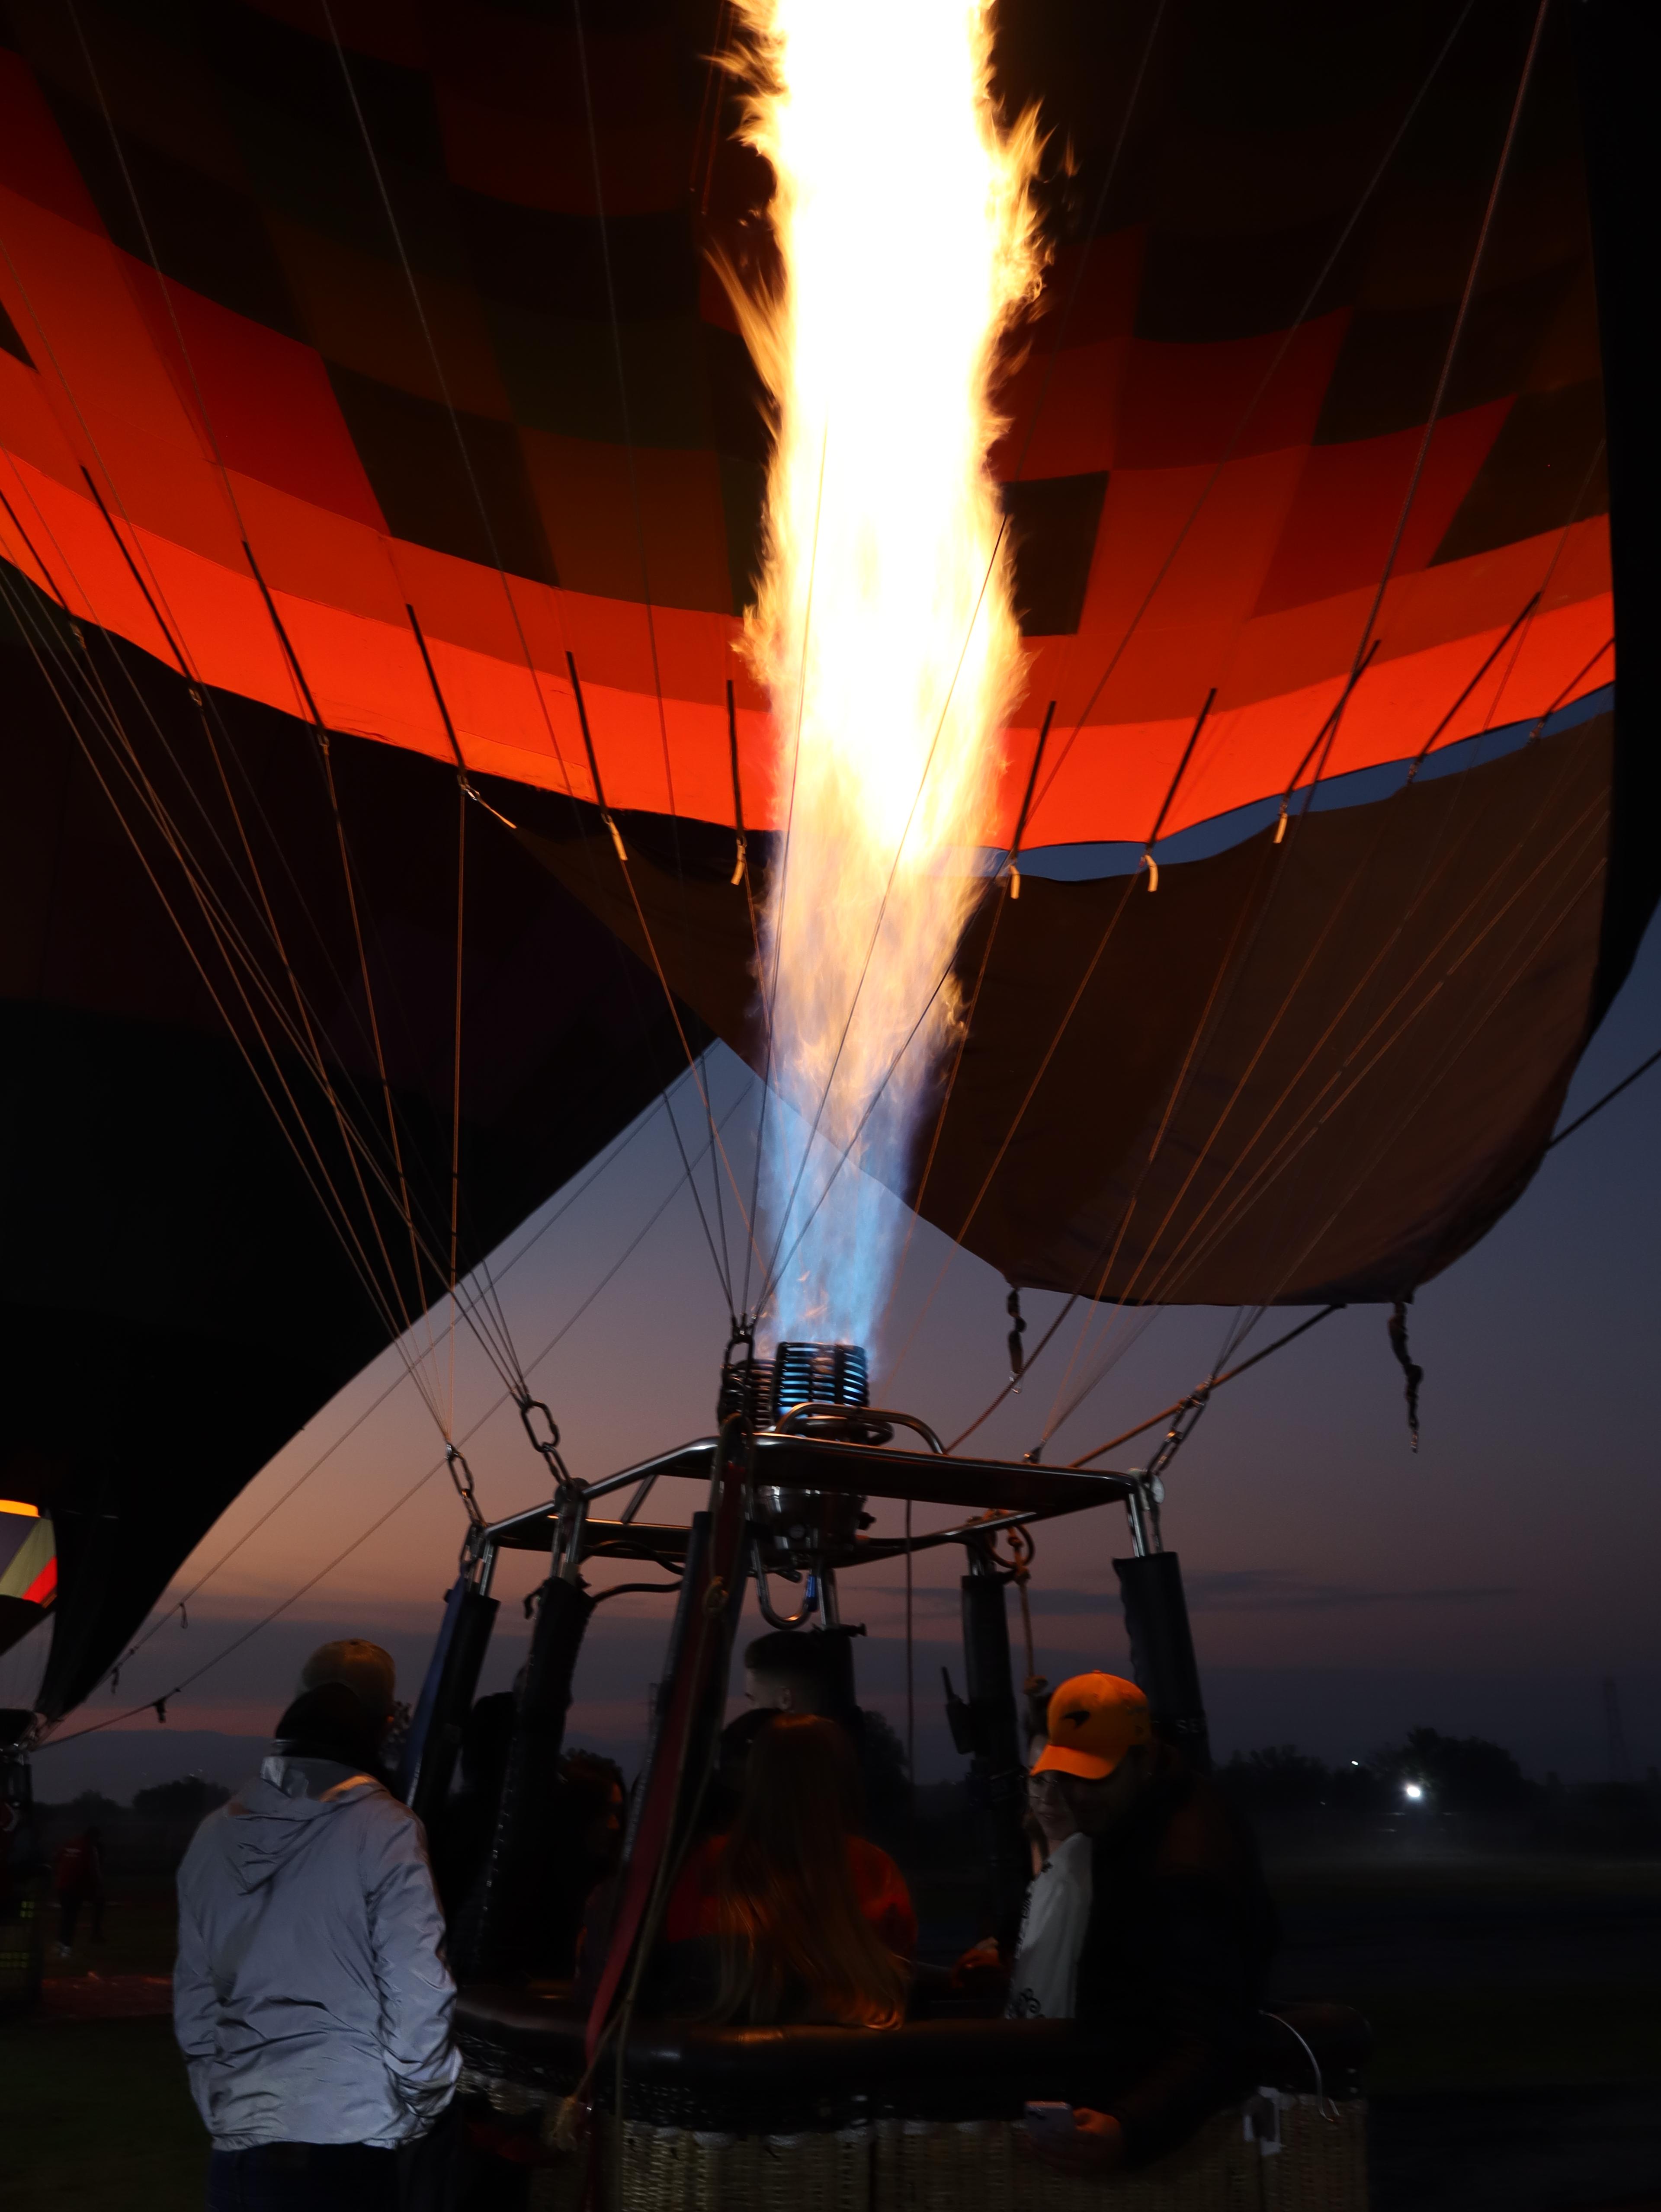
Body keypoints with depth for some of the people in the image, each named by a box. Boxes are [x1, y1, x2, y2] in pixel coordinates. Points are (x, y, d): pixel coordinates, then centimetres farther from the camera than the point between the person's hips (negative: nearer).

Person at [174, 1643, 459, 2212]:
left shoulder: (216, 1834, 6)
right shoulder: (384, 1829, -10)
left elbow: (193, 2005, 10)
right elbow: (417, 1991, -14)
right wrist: (419, 2111, 1)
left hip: (240, 2147, 5)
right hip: (351, 2148, -4)